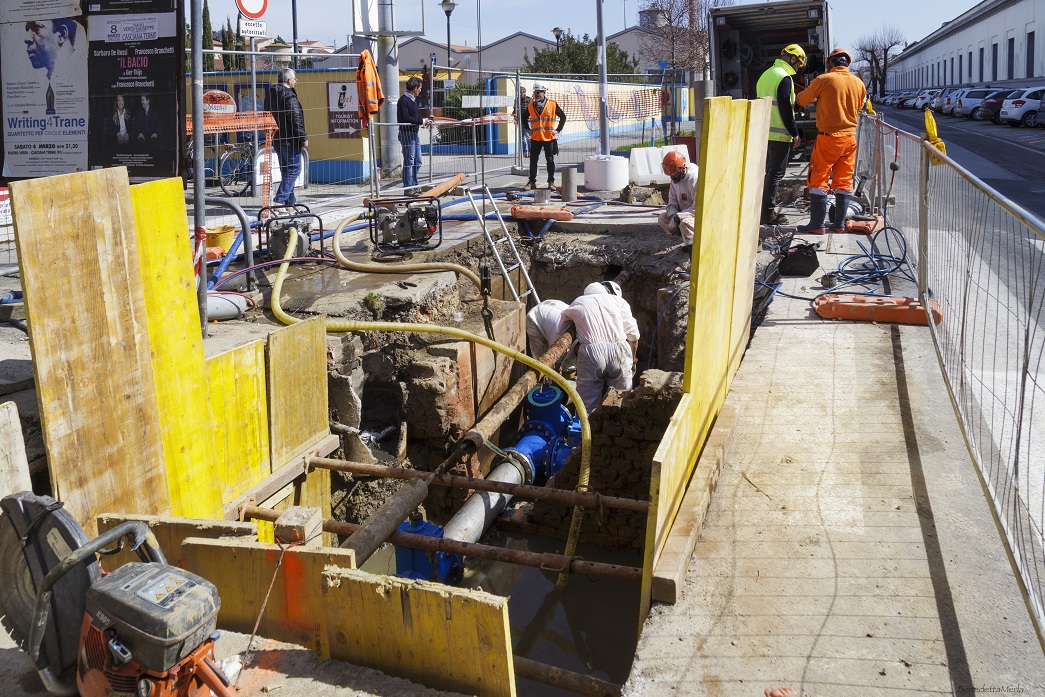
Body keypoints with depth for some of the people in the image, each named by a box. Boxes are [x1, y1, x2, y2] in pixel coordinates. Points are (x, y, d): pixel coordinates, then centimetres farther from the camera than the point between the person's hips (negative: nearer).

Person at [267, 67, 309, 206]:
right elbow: (295, 119, -18)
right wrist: (303, 138, -12)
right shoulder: (289, 96, -15)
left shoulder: (272, 94, 13)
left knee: (286, 170, 15)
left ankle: (290, 201, 20)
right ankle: (279, 199, -15)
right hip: (290, 139, -9)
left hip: (276, 139, 9)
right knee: (293, 169, -6)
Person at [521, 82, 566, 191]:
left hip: (549, 138, -2)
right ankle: (532, 182, 12)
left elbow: (563, 116, 5)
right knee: (533, 161, 3)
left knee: (550, 161, 4)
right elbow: (524, 117, 20)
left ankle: (551, 182, 13)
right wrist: (527, 129, 10)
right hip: (535, 138, 2)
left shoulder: (552, 104, -2)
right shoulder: (530, 106, 5)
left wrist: (558, 129, 0)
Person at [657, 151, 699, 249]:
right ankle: (688, 238, 3)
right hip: (684, 213, 9)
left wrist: (678, 217, -28)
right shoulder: (675, 178, 1)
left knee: (685, 222, -36)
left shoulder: (695, 179, -26)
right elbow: (672, 200, 6)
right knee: (662, 218, 1)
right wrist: (673, 215, -14)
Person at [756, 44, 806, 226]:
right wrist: (794, 133, -11)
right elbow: (785, 108, -17)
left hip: (764, 133, 9)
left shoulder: (765, 75, 16)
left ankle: (767, 210, 19)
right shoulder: (784, 78, -12)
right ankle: (768, 213, -4)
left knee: (771, 171, 16)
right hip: (780, 134, -9)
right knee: (776, 173, -5)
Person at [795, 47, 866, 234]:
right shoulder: (858, 83, 5)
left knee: (819, 180, 0)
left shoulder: (824, 80, -10)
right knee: (844, 181, 10)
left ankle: (817, 224, -3)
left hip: (828, 137, -5)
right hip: (849, 137, 5)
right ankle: (839, 224, 13)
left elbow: (803, 100, 1)